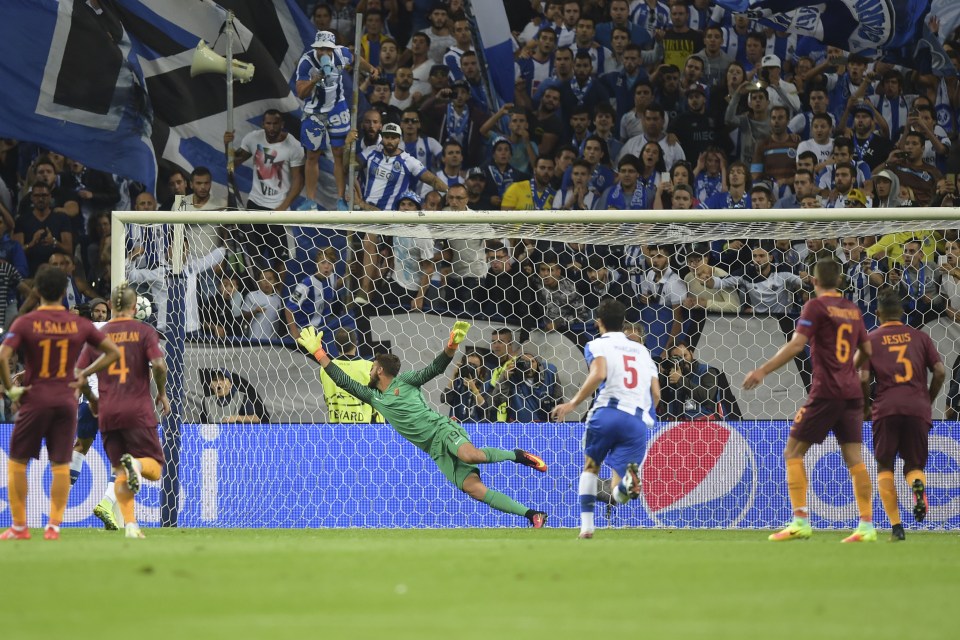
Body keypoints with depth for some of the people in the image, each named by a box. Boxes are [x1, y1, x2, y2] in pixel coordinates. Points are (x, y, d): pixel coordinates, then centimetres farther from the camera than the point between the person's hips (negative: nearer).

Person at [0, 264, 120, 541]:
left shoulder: (25, 323, -7)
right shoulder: (79, 324, 2)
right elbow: (113, 352, 7)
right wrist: (84, 375, 8)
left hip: (34, 400, -2)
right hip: (66, 401, 2)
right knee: (61, 465, 7)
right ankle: (54, 526, 3)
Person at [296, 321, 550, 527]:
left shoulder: (405, 382, 5)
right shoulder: (374, 397, 20)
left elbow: (435, 368, -4)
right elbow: (344, 381, 19)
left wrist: (452, 346, -22)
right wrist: (318, 353, 15)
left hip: (443, 430, -5)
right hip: (436, 451, 5)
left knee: (470, 455, -39)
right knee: (473, 488, -15)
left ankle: (515, 455, -12)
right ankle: (531, 515, -18)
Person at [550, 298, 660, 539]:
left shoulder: (598, 345, 10)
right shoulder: (642, 350, 26)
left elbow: (599, 374, -12)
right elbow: (656, 393, 19)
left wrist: (573, 403, -9)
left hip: (607, 413, -2)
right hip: (638, 420, 2)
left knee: (591, 466, 25)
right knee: (619, 493, 1)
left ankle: (586, 526, 12)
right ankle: (629, 478, -36)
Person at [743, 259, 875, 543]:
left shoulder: (816, 307, -5)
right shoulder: (852, 309, 14)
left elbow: (796, 345, -15)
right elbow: (866, 350, 20)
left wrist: (763, 370, -14)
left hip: (826, 391, -6)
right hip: (852, 392, 6)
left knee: (793, 452, 0)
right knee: (854, 459, 6)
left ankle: (800, 521, -10)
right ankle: (867, 526, -1)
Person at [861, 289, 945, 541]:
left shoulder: (870, 339, 8)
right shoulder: (920, 336, 13)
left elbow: (863, 379, -3)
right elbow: (940, 371, 6)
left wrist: (865, 407, 13)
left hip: (886, 408, -1)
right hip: (918, 407, 1)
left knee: (884, 467, 11)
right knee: (914, 464, 15)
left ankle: (896, 526, -2)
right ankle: (918, 484, -24)